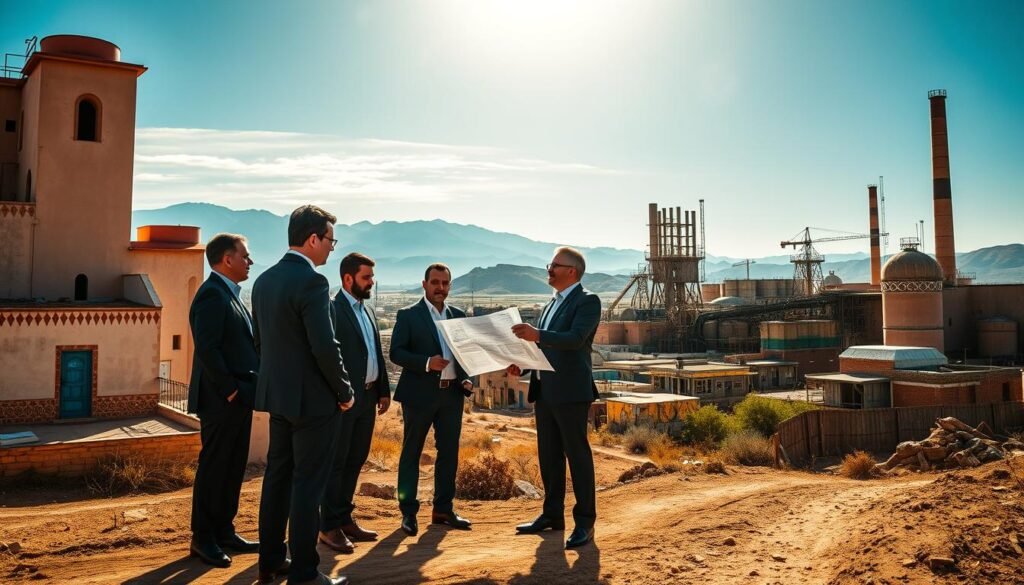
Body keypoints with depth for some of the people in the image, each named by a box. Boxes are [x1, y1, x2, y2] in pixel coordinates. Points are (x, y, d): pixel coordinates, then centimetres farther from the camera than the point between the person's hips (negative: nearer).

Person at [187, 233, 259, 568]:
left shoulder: (230, 294, 16)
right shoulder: (212, 294, -15)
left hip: (239, 399, 10)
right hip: (221, 401, -10)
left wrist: (245, 391, 10)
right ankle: (203, 539, 13)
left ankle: (224, 532, 26)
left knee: (233, 468, 15)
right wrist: (230, 390, -18)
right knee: (213, 468, 1)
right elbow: (207, 349, -23)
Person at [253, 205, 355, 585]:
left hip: (277, 394, 9)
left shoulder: (264, 280, 8)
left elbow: (260, 339, 15)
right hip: (313, 398, -9)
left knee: (277, 477, 17)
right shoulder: (312, 281, -19)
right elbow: (325, 347, -23)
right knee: (307, 485, 0)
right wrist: (345, 392, -10)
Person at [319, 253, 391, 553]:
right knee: (336, 462, 1)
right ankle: (329, 527, 10)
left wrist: (384, 391, 14)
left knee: (355, 461, 14)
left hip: (367, 398, 8)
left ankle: (345, 519, 25)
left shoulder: (367, 311, 15)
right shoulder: (332, 309, -12)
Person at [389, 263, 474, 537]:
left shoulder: (458, 315, 12)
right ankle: (408, 512, 13)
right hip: (420, 393, -5)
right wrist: (427, 363, -22)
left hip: (452, 393, 5)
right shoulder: (408, 315, -3)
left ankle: (443, 509, 21)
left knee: (449, 452, 10)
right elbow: (396, 352, -9)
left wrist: (467, 378, 0)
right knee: (411, 452, 4)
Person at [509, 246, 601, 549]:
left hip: (571, 392, -8)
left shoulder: (587, 301, -8)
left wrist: (536, 335, -36)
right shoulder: (551, 304, 19)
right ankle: (552, 514, 25)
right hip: (544, 391, 9)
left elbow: (576, 338, -23)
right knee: (549, 456, 14)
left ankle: (585, 522, 7)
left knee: (577, 456, -1)